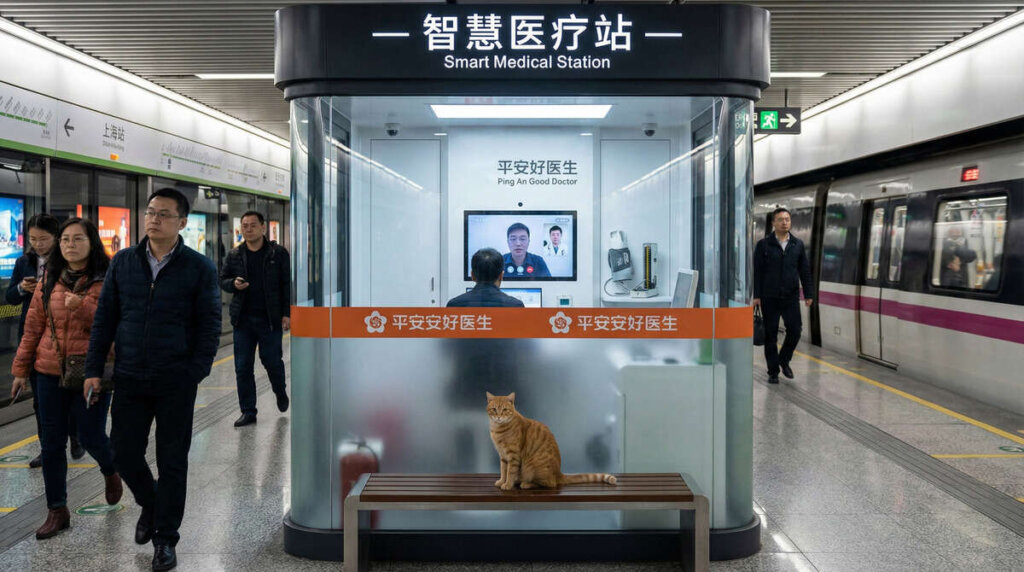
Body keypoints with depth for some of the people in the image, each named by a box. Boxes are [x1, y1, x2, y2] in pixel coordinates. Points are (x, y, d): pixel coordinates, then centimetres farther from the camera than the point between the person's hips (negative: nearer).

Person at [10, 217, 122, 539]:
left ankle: (110, 472, 38)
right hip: (50, 372, 4)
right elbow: (33, 328, 12)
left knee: (92, 437, 3)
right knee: (51, 443, 7)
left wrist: (82, 307, -27)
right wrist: (21, 369, 13)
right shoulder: (50, 281, 7)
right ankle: (57, 511, 19)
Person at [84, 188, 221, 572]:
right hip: (129, 379, 3)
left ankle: (165, 538, 21)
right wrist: (94, 368, 3)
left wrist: (196, 373, -12)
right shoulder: (123, 262, 6)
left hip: (176, 383, -3)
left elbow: (209, 324, -4)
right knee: (124, 453, 8)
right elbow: (105, 317, 8)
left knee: (172, 461, 6)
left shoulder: (199, 268, -4)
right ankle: (150, 504, 39)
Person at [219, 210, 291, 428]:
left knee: (272, 361, 4)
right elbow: (222, 279, 16)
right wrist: (233, 284, -8)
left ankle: (280, 392, 35)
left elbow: (287, 284, -2)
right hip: (243, 318, 3)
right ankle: (248, 411, 14)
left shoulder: (278, 253, -1)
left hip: (270, 319, -3)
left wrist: (287, 314, -8)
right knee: (242, 366, 4)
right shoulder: (234, 255, 8)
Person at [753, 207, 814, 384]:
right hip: (769, 298, -2)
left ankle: (784, 360, 25)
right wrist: (756, 295, -8)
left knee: (795, 330, -1)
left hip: (791, 297, 2)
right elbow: (757, 271, -2)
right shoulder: (763, 244, 0)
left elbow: (805, 271, 11)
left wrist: (808, 294, 6)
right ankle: (773, 371, 13)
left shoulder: (798, 245, 9)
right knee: (770, 335, 3)